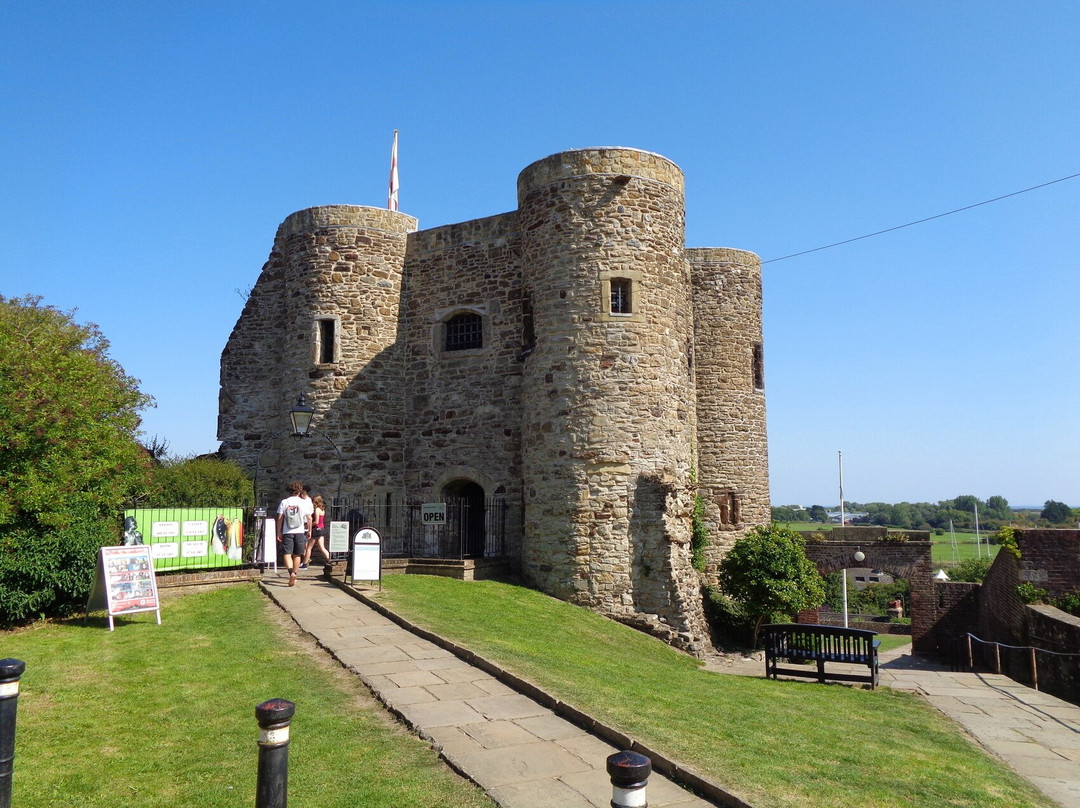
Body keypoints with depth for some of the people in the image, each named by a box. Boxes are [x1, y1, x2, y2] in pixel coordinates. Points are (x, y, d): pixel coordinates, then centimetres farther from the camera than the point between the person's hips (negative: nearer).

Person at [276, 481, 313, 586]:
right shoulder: (304, 502, 1)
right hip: (300, 531, 1)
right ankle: (294, 575, 15)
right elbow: (309, 518, 2)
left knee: (287, 554, -3)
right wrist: (309, 531, 14)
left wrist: (279, 532, 5)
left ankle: (291, 573, -25)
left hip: (287, 532, -1)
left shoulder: (284, 502, 1)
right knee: (297, 555, 11)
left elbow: (280, 518, -1)